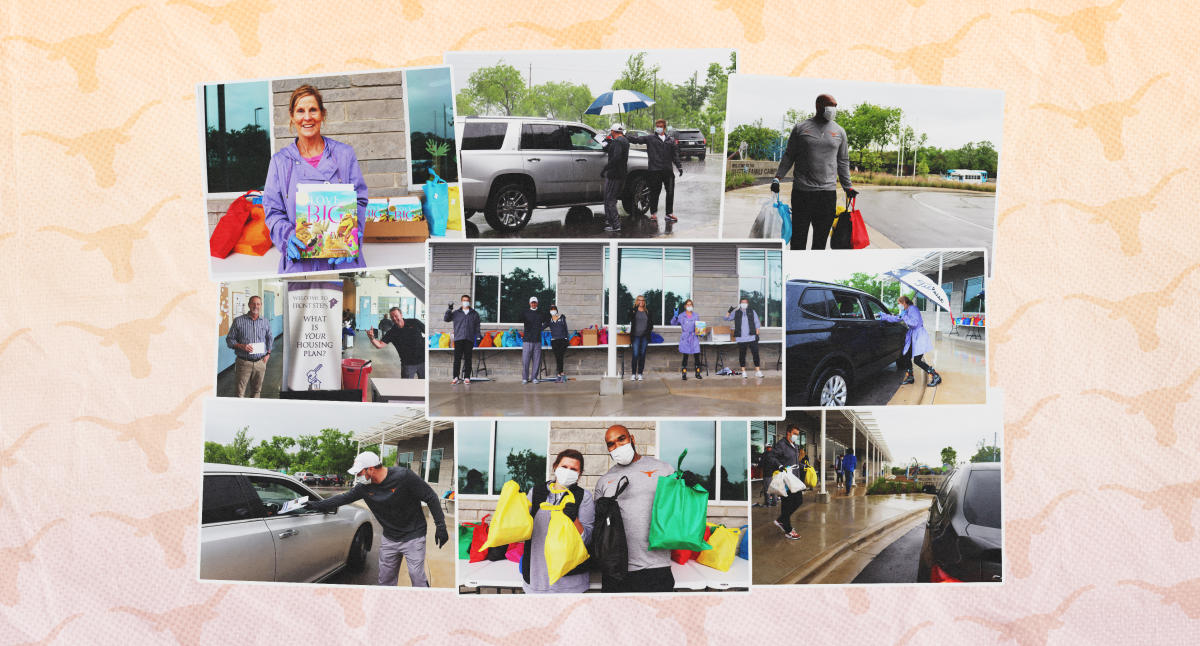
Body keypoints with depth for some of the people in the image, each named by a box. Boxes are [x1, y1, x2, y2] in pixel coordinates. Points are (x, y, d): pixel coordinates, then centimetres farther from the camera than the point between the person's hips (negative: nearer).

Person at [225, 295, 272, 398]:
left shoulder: (265, 322, 9)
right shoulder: (238, 321, -1)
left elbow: (269, 339, 23)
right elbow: (229, 339, 2)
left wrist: (268, 353, 10)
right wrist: (241, 346, -15)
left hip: (260, 362, 3)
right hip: (244, 362, -3)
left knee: (256, 391, 11)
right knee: (240, 392, -4)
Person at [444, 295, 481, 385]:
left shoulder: (474, 314, 14)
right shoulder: (456, 313, 13)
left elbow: (477, 327, 13)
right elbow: (446, 319, 7)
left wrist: (477, 338, 5)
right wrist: (449, 310, -4)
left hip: (469, 340, 0)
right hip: (458, 339, 0)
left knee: (468, 359, 1)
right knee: (457, 358, -3)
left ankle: (467, 378, 5)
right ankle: (455, 377, 1)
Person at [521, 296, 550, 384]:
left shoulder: (541, 314, 13)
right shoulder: (525, 313, 6)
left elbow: (547, 322, 26)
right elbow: (521, 320, -12)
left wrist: (541, 328, 11)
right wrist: (521, 319, -35)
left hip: (537, 340, 2)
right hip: (527, 340, -2)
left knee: (536, 360, 1)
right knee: (525, 360, -5)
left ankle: (534, 377, 10)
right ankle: (525, 378, 2)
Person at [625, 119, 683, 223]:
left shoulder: (671, 140, 13)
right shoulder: (650, 138, 4)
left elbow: (675, 155, 14)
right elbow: (636, 139, -4)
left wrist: (679, 166, 7)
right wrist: (624, 136, -15)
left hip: (668, 170, 2)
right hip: (655, 170, -2)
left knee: (670, 192, 4)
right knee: (654, 193, 2)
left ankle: (670, 213, 15)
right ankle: (653, 213, 15)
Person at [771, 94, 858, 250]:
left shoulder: (839, 131, 12)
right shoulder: (800, 128, 5)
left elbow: (843, 161, 17)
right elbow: (789, 156, 8)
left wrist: (847, 186, 13)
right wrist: (777, 177, -2)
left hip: (828, 192, 2)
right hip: (802, 191, -2)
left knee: (821, 237, 5)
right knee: (799, 234, 0)